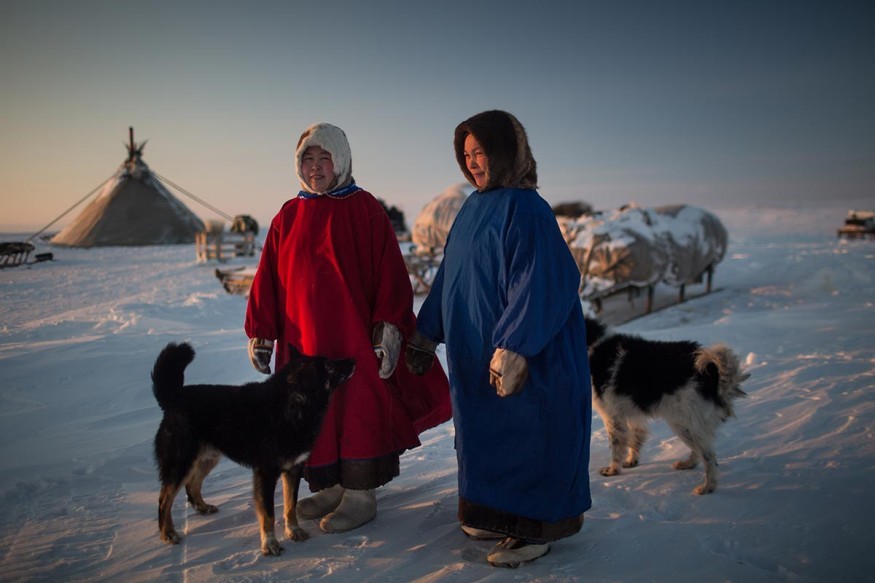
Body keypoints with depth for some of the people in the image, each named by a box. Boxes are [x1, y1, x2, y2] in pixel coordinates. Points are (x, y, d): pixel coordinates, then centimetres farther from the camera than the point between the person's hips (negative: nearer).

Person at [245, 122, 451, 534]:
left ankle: (361, 495, 14)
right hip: (303, 338, 5)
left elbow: (389, 272, -9)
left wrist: (388, 330, -17)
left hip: (355, 335, -4)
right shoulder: (289, 216, 8)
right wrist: (260, 333, 4)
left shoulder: (365, 209, -3)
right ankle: (331, 488, 26)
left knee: (358, 411, 2)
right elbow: (268, 278, 8)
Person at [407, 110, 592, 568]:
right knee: (488, 434, 16)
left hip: (521, 355, -8)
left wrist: (513, 348, -25)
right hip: (475, 352, 8)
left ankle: (535, 528, 17)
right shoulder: (473, 208, 10)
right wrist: (426, 333, 16)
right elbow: (448, 277, 15)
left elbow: (538, 284, -21)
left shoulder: (525, 209, -14)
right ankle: (500, 514, 31)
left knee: (523, 434, 2)